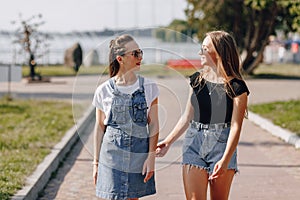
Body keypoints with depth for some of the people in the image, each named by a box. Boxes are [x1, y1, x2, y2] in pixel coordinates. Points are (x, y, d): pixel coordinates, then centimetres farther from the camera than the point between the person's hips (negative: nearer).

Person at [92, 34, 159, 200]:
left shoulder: (148, 87, 1)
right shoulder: (104, 91, -2)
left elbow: (153, 124, 2)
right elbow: (99, 127, 5)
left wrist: (151, 156, -6)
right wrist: (96, 162, 6)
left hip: (139, 154, 1)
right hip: (112, 153, -1)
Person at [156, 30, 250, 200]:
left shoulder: (236, 87, -6)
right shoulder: (197, 79, 10)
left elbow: (235, 127, -10)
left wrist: (225, 160, -19)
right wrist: (168, 142, 12)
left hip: (222, 143, -4)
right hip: (194, 141, 4)